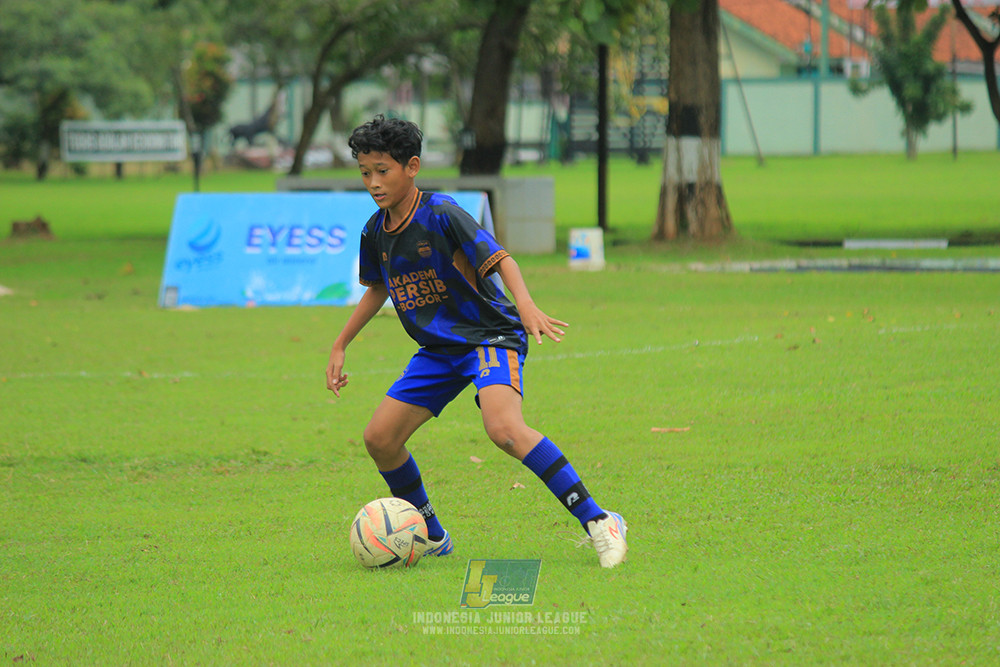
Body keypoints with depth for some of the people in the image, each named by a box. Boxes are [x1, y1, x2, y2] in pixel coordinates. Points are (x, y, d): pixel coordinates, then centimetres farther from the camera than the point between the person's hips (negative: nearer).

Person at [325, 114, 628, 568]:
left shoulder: (441, 214, -18)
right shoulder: (376, 232, 4)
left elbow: (500, 259, -23)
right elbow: (377, 289, 23)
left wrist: (525, 305, -41)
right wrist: (340, 346, 24)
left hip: (489, 335, -8)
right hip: (438, 349, 8)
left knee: (504, 428, -32)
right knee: (379, 437, 1)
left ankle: (598, 522, -29)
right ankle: (430, 537, 21)